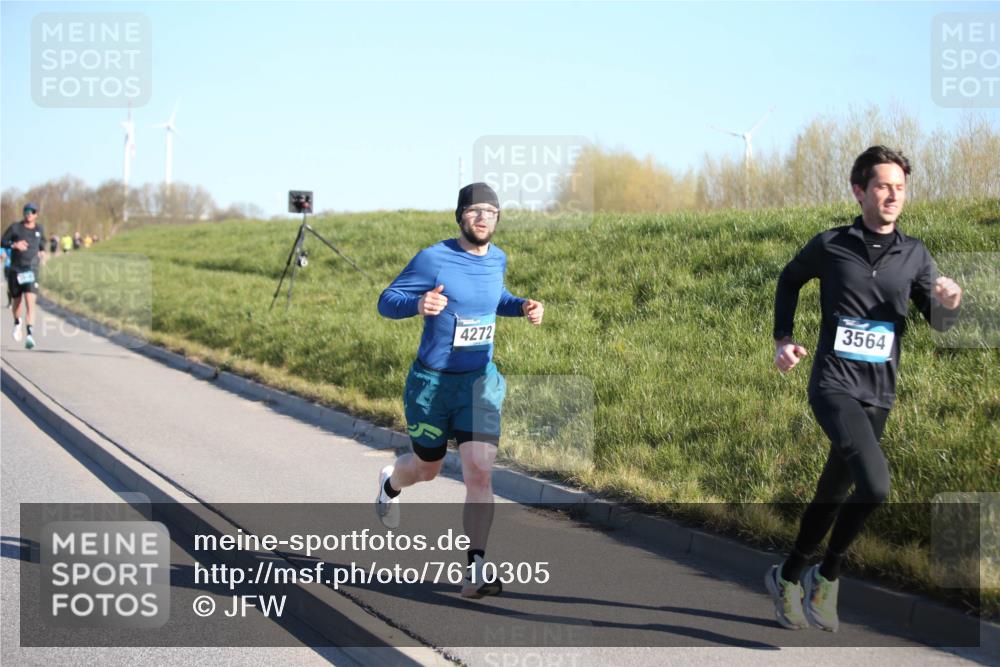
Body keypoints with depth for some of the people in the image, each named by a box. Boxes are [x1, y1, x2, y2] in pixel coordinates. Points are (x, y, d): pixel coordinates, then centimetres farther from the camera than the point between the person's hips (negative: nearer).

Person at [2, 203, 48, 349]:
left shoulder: (39, 229, 7)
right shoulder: (15, 227, -2)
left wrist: (42, 251, 7)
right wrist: (14, 245, -17)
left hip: (31, 271, 0)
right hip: (15, 270, 0)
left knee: (30, 300, -17)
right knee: (17, 301, 13)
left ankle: (30, 334, -25)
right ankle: (17, 323, 46)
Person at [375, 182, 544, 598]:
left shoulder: (497, 260, 3)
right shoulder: (433, 259, -14)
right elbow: (386, 301, -11)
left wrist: (522, 308, 4)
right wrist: (418, 304, -33)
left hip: (480, 381, 3)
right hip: (432, 381, -3)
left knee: (480, 471, -15)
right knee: (427, 468, 17)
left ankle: (475, 570, -13)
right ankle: (390, 484, 55)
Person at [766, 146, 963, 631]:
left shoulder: (914, 255, 5)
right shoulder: (830, 245, -2)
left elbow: (939, 322, 5)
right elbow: (789, 281, 16)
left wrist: (947, 303, -19)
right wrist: (783, 339, 6)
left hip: (880, 394, 4)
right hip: (834, 385, -4)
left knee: (835, 492, 14)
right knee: (875, 484, -24)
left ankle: (789, 577, 34)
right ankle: (828, 575, -4)